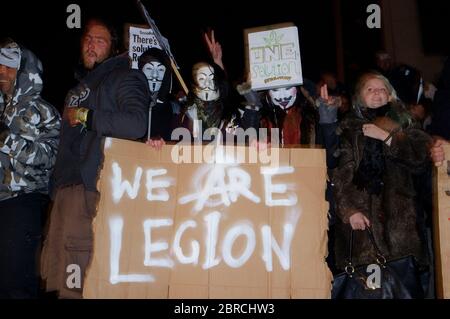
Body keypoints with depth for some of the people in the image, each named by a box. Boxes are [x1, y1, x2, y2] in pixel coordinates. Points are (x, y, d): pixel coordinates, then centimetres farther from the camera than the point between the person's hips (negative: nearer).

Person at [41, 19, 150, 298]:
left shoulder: (125, 77, 0)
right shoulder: (80, 84, 26)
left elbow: (136, 125, -19)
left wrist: (85, 116, -11)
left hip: (94, 188, -8)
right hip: (67, 186, 8)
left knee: (76, 284, -11)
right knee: (59, 276, 9)